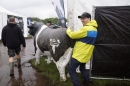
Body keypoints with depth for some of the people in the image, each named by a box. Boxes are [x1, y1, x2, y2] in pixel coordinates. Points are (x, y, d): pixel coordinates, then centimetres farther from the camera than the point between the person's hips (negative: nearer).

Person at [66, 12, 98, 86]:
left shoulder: (86, 29, -22)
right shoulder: (94, 28, 10)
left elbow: (72, 35, -16)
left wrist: (68, 30, 4)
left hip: (79, 54, -10)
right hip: (85, 54, 10)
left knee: (71, 70, 1)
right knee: (83, 68, 27)